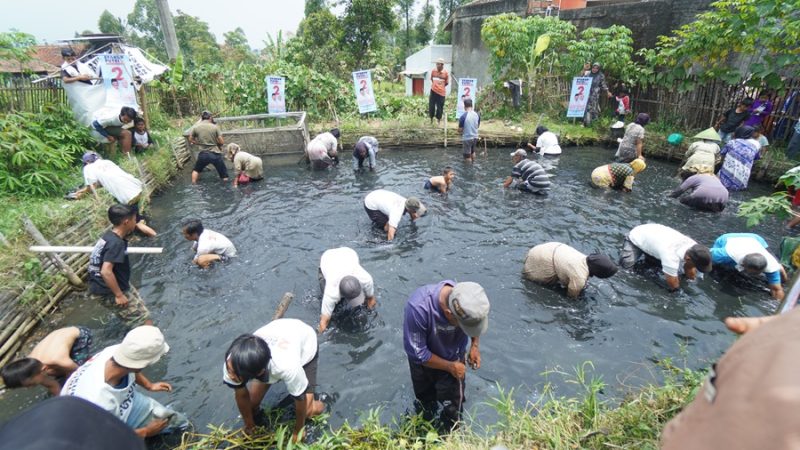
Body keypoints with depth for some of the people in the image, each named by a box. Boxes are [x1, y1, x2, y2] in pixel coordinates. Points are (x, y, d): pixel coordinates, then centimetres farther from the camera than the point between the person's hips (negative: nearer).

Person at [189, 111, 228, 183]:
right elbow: (222, 142, -6)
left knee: (196, 170, 28)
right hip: (215, 154, -2)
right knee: (224, 175, 9)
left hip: (203, 154, 2)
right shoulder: (215, 127, -6)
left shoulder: (196, 127, -1)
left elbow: (191, 140, 10)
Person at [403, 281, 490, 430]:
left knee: (453, 409, 16)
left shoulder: (468, 301, -31)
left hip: (455, 360, 1)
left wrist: (475, 345, -16)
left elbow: (475, 321, -3)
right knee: (426, 402, 27)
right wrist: (450, 366, -21)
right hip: (425, 362, -1)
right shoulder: (418, 308, -44)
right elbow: (417, 353, -29)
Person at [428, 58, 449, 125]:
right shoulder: (433, 71, 2)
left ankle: (439, 120, 18)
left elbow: (447, 83, 6)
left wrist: (441, 86, 6)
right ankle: (431, 119, 19)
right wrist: (435, 85, 13)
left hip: (441, 92, -2)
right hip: (433, 91, 2)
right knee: (431, 106, 4)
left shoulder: (446, 73, -3)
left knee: (440, 107, 3)